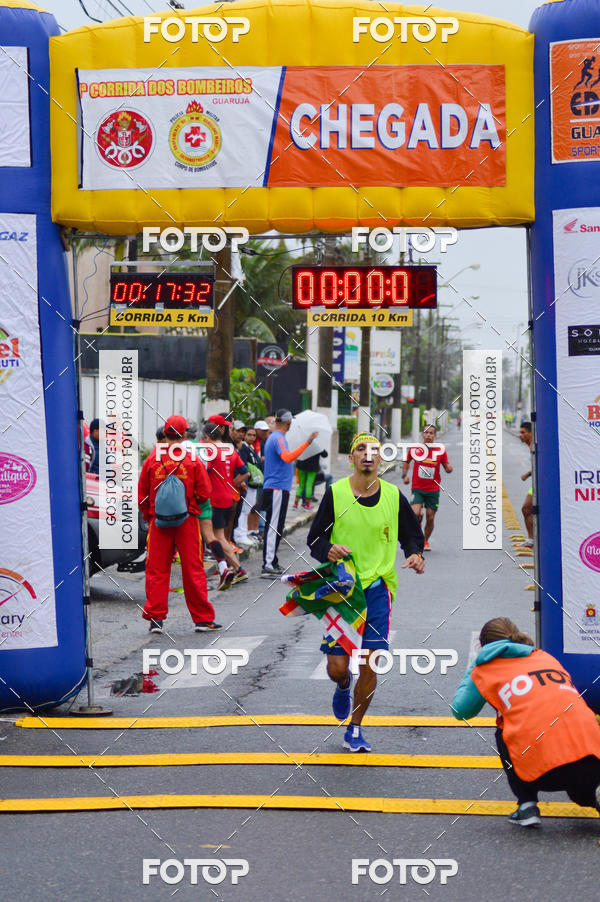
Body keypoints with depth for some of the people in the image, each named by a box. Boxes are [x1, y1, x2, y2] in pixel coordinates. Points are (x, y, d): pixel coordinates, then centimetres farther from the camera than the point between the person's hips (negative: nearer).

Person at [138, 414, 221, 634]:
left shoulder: (151, 460, -1)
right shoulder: (192, 460, -4)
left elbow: (142, 496, 2)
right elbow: (204, 493, -3)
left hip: (158, 521, 1)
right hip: (187, 520, -1)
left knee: (157, 570, 7)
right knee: (193, 569, 5)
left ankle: (155, 618, 5)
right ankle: (202, 618, 9)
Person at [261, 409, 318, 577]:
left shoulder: (273, 437, 17)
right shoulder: (278, 438, -14)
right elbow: (287, 457, -30)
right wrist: (307, 442, -32)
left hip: (275, 489, 10)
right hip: (277, 489, -10)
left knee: (274, 528, 13)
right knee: (274, 527, -12)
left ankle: (271, 563, 17)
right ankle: (268, 566, -14)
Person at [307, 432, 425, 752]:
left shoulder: (394, 496, 3)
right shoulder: (335, 493, -1)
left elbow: (412, 536, 14)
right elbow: (314, 539, 3)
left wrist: (416, 555, -8)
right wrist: (329, 550, -18)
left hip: (377, 586, 1)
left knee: (370, 664, -4)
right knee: (337, 668, -4)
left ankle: (355, 731, 15)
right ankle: (343, 687, 35)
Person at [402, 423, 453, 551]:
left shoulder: (440, 451, -2)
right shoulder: (414, 449, -2)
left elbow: (448, 469, 5)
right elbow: (407, 462, 17)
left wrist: (449, 467, -18)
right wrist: (405, 475, 4)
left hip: (433, 490, 1)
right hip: (417, 489, 0)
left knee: (430, 518, 3)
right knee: (415, 514, -20)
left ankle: (426, 541, 26)